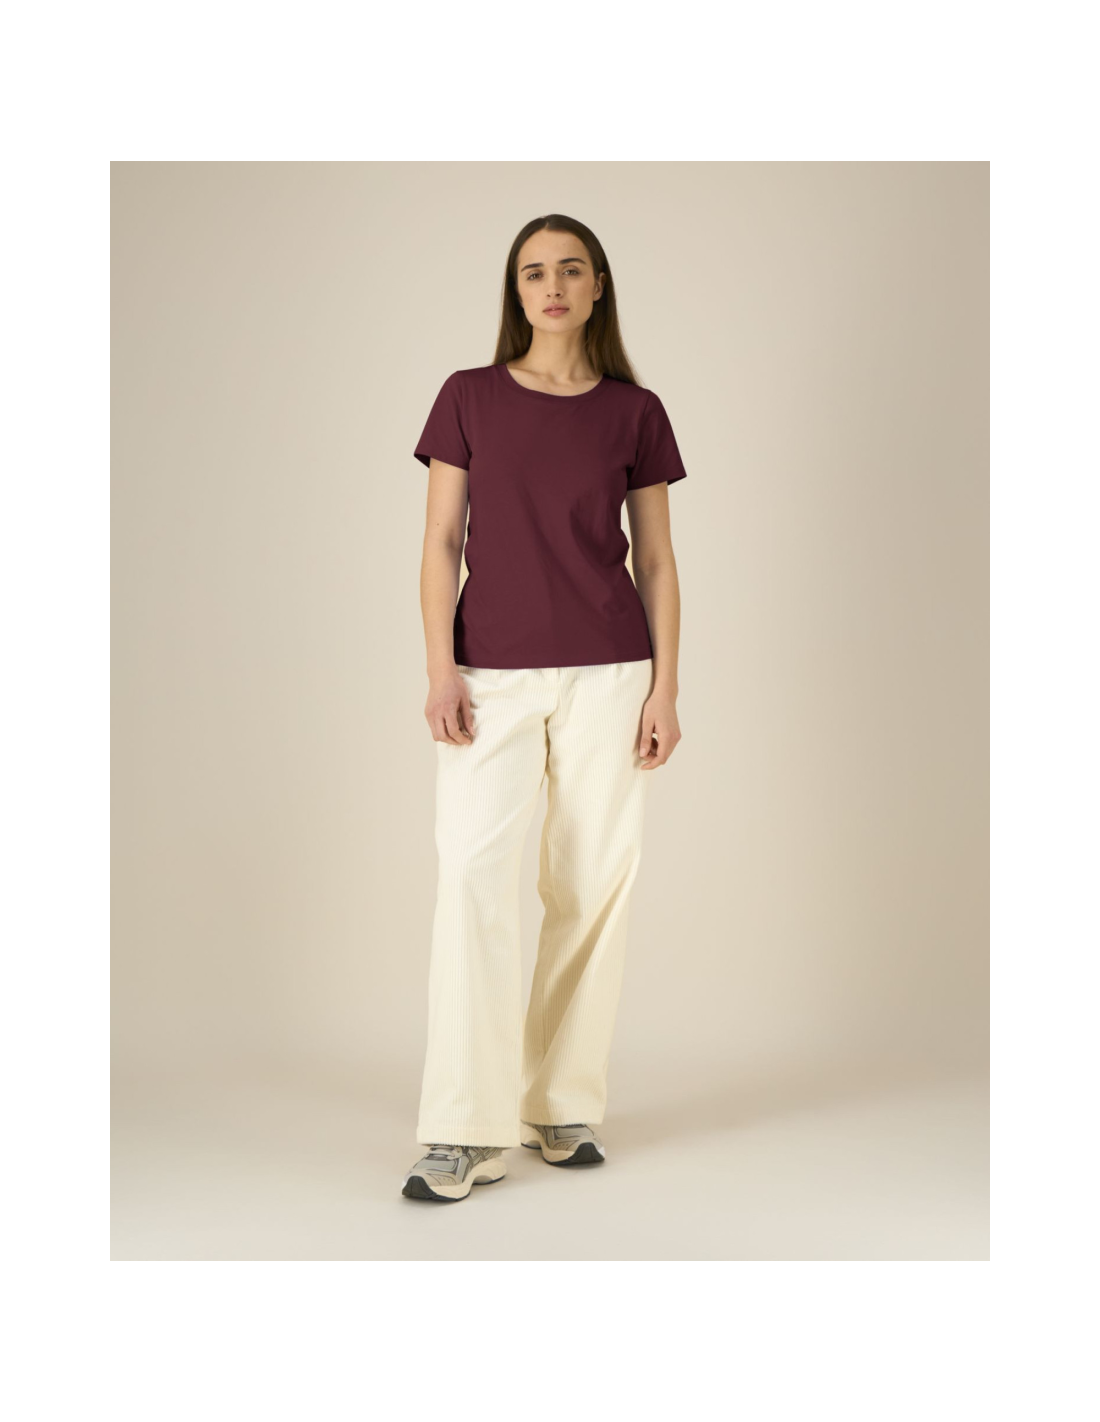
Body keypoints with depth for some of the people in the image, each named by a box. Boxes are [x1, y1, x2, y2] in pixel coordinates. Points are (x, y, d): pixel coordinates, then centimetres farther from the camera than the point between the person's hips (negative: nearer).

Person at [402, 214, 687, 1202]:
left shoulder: (634, 412, 6)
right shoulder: (469, 398, 5)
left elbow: (657, 560, 7)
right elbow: (441, 543, 3)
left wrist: (666, 688, -1)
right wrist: (440, 668, -7)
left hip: (606, 673, 1)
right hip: (492, 673, -1)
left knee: (594, 880, 3)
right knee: (473, 873, -12)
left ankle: (566, 1106, 17)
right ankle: (466, 1131, -7)